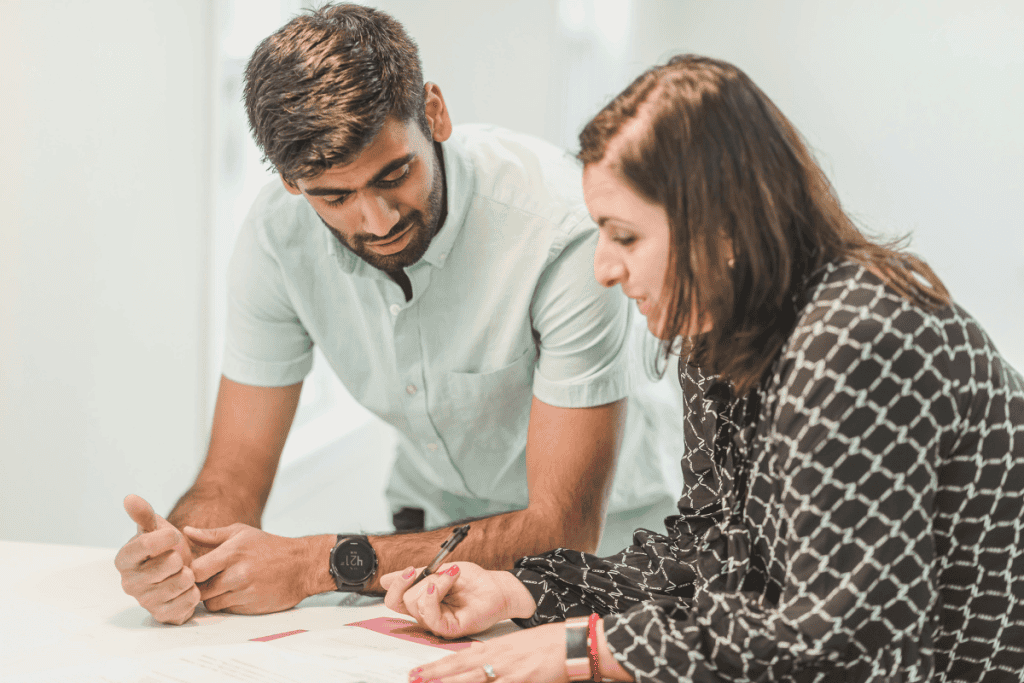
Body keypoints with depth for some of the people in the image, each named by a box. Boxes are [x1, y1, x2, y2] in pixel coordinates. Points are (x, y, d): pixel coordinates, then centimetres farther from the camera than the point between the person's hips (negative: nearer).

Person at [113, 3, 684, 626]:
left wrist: (323, 564, -33)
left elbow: (564, 528, -28)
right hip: (438, 527, 4)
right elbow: (233, 480, -9)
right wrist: (172, 551, -33)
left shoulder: (566, 223, -30)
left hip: (602, 544, -3)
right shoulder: (278, 237, -16)